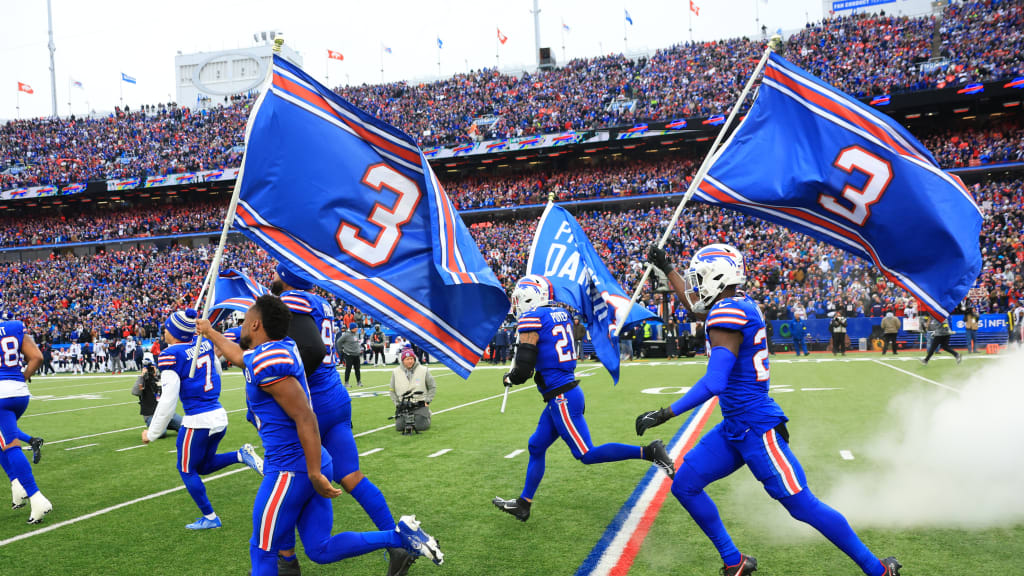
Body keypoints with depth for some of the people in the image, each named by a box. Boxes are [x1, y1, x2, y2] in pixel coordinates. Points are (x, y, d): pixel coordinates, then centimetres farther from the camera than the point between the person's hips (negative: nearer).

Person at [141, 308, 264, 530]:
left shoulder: (171, 356, -15)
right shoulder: (205, 343, 5)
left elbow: (168, 401, -15)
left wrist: (152, 433, -4)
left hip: (197, 421, -7)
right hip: (219, 415, 7)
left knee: (187, 470, 14)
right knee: (203, 466, 23)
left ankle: (210, 517, 20)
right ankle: (242, 455, 1)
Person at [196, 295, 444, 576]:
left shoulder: (268, 362, -18)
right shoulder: (281, 348, 11)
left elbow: (305, 418, -22)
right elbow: (239, 356, 35)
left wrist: (315, 474, -22)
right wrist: (210, 333, 51)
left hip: (290, 470, -9)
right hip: (310, 467, 9)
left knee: (262, 551, 7)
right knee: (320, 550, 12)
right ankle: (400, 535, 5)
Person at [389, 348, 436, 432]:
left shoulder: (424, 370, -2)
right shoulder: (396, 372, 4)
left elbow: (432, 388, 8)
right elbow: (392, 390, 15)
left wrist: (427, 401, 0)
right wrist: (397, 403, 5)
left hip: (420, 405, -2)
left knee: (421, 427, -18)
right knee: (399, 427, -13)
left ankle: (427, 416, 17)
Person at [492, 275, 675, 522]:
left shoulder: (531, 319, -14)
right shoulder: (561, 314, 10)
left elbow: (523, 369, -16)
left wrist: (509, 378, 5)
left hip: (561, 399, -10)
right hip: (568, 392, 10)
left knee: (587, 454, -4)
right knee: (536, 447, 17)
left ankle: (649, 452, -7)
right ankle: (524, 503, 26)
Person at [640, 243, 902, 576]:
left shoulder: (727, 314, -21)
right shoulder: (740, 304, 6)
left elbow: (714, 383, -29)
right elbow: (696, 306, 29)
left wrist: (665, 414, -26)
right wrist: (666, 269, 33)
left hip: (755, 429, -9)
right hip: (733, 428, 9)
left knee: (803, 506, -1)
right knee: (685, 485, 8)